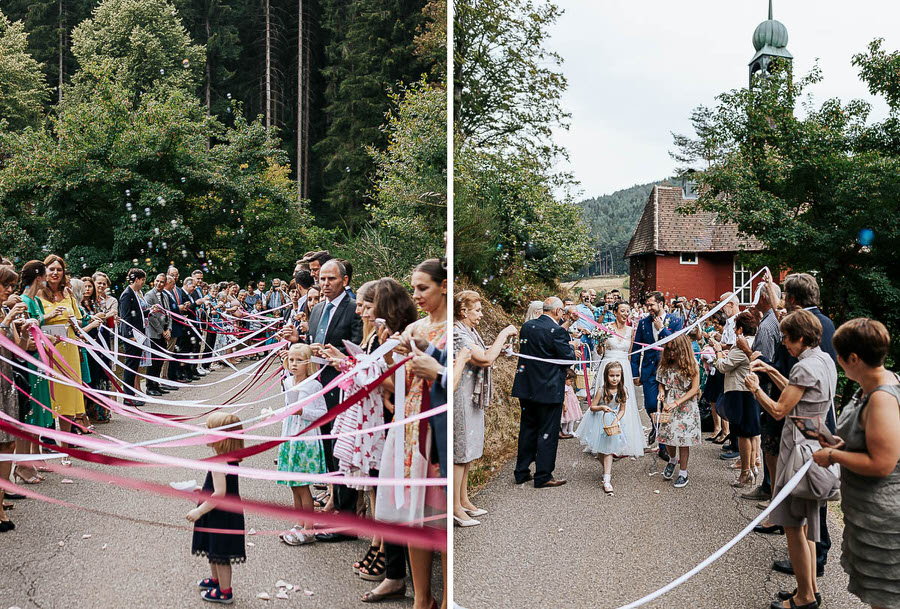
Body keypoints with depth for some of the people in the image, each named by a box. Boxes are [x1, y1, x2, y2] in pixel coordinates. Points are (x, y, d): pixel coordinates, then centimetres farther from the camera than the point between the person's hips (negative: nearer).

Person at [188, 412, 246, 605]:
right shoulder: (232, 458, 2)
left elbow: (220, 493, -30)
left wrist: (199, 511, -23)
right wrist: (203, 491, 17)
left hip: (221, 517, -10)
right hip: (228, 513, 10)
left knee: (220, 555, 7)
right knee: (213, 551, 27)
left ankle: (224, 592, 21)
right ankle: (215, 580, 46)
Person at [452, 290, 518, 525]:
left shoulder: (470, 332, 13)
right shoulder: (457, 334, -19)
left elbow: (485, 359, 17)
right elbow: (486, 359, -26)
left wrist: (502, 342, 7)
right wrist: (502, 336, -17)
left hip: (472, 398, 10)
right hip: (461, 397, -10)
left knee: (468, 451, 15)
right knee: (460, 451, -4)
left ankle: (464, 500, 25)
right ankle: (455, 507, 4)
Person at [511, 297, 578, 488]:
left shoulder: (527, 326, 4)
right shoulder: (555, 331, -17)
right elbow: (568, 358, -13)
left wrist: (567, 324, 19)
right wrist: (571, 346, 8)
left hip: (526, 388, 7)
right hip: (549, 390, -7)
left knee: (527, 430, 17)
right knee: (548, 433, 4)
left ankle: (522, 472, 25)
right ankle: (543, 477, 10)